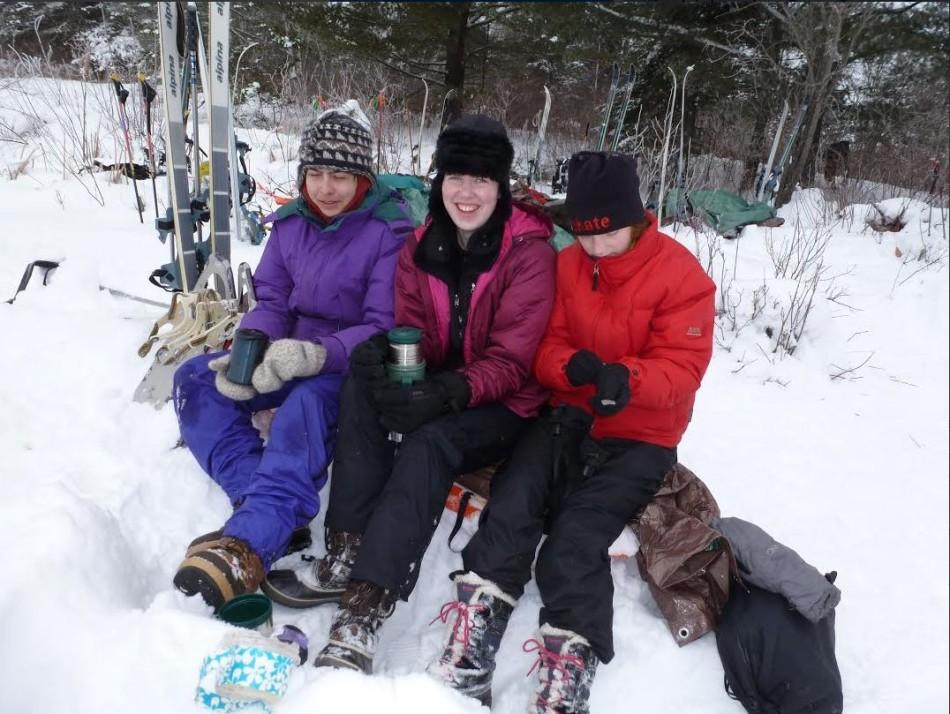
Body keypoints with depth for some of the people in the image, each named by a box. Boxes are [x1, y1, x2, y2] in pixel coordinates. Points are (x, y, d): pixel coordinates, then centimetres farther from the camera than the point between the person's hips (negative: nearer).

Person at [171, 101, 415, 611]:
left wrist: (320, 354, -34)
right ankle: (271, 508, -26)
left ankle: (250, 546, -47)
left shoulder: (389, 231, -12)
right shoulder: (291, 224, 5)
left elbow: (385, 327, -17)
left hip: (354, 367, -6)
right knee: (195, 379, -13)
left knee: (309, 400, -39)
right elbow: (272, 302, 4)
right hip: (289, 356, 7)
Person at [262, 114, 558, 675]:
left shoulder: (530, 250, -12)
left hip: (506, 405, -5)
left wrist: (451, 393, -33)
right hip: (436, 392, 5)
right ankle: (346, 556, -23)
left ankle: (364, 610, -35)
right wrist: (384, 357, -24)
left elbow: (512, 359, -16)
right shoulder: (422, 248, 4)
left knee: (428, 443, -33)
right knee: (362, 385, -22)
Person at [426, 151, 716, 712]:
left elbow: (682, 369, -13)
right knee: (509, 511, -20)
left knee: (575, 542, -23)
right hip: (570, 416, 4)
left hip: (640, 436, -3)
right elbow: (546, 347, 4)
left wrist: (627, 380, -35)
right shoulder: (567, 265, 5)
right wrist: (570, 366, -22)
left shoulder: (681, 276, -8)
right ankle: (466, 663, -19)